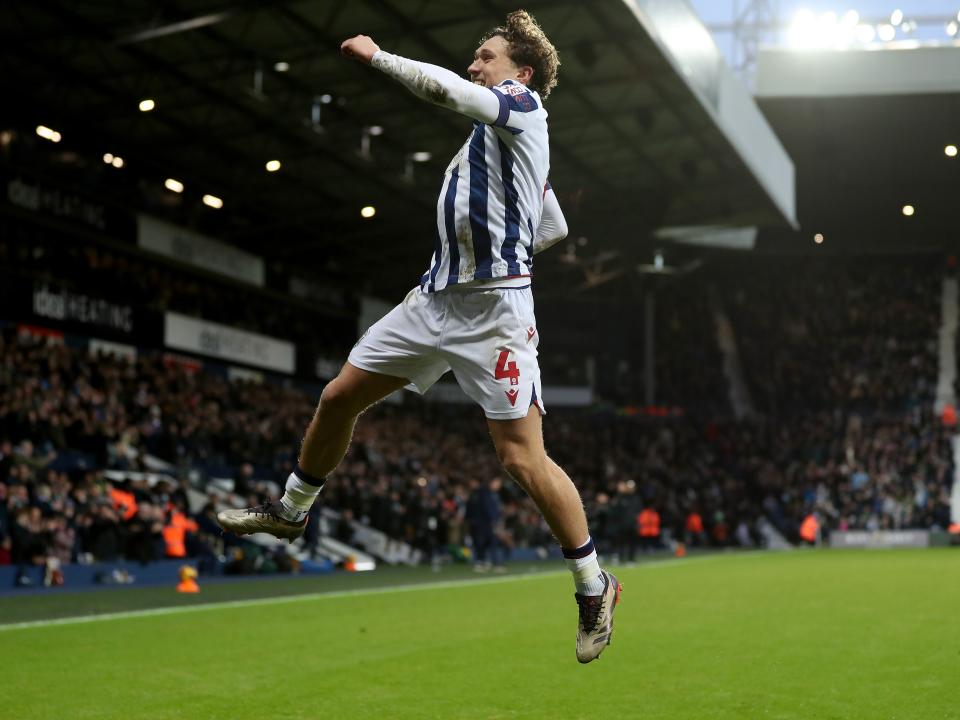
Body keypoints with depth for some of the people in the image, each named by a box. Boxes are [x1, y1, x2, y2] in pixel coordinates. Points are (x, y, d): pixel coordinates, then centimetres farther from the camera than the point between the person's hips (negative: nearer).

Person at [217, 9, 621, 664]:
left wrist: (375, 54, -9)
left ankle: (594, 586, 6)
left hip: (494, 309, -9)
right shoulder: (495, 128, 21)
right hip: (435, 297, 9)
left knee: (522, 457, -11)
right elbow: (554, 229, 30)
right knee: (339, 397, 11)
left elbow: (445, 89, -23)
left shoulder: (523, 105, -3)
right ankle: (292, 512, 32)